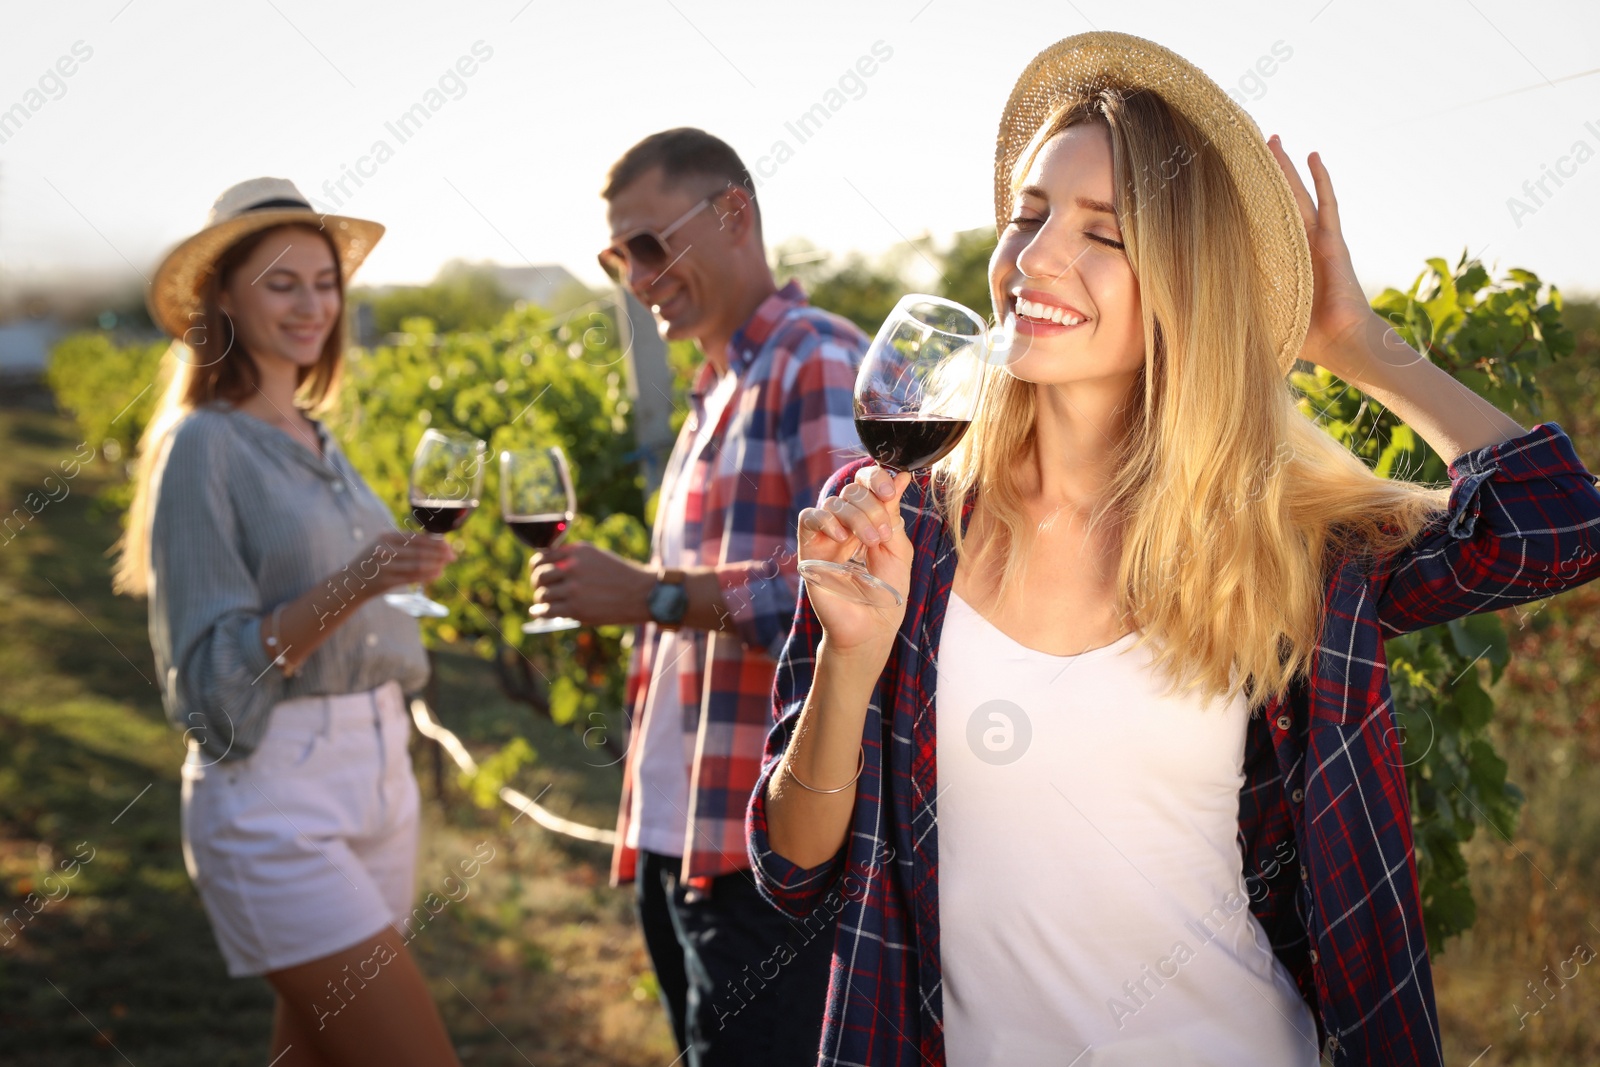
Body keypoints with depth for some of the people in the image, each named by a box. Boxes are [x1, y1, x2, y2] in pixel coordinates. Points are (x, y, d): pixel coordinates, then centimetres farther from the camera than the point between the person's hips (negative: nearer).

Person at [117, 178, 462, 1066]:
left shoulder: (318, 442, 14)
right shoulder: (201, 445, -9)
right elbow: (214, 667, -13)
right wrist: (352, 586, -25)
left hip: (375, 770, 8)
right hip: (274, 794, -8)